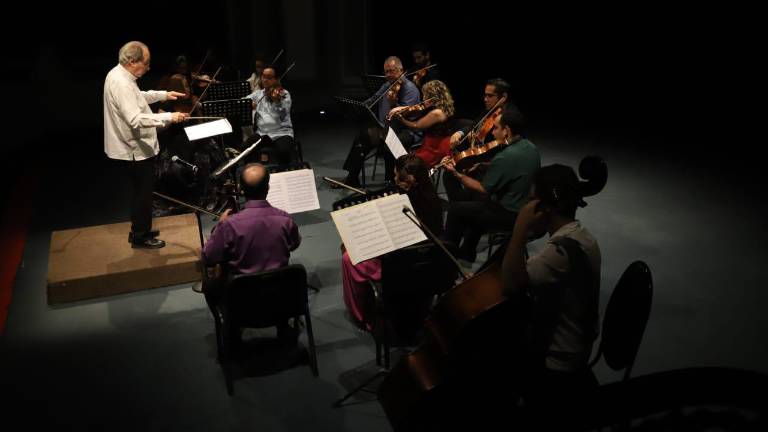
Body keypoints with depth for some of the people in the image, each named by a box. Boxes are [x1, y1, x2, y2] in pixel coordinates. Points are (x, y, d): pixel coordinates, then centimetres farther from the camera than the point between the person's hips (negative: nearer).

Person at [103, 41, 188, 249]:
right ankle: (140, 237, 16)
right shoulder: (121, 84, -26)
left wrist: (163, 95, 17)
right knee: (143, 192, 3)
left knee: (141, 191, 21)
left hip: (133, 146, 10)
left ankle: (140, 230, 34)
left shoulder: (118, 74, 7)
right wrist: (168, 117, -33)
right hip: (135, 149, -10)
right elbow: (136, 120, -34)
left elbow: (137, 97, 24)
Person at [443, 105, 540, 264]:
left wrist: (456, 174, -11)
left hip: (510, 215, -9)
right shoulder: (531, 147, -1)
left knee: (455, 209, 4)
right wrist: (484, 167, 11)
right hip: (528, 208, 9)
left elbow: (483, 189, -19)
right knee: (477, 204, 30)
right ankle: (466, 254, 37)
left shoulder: (504, 157, -28)